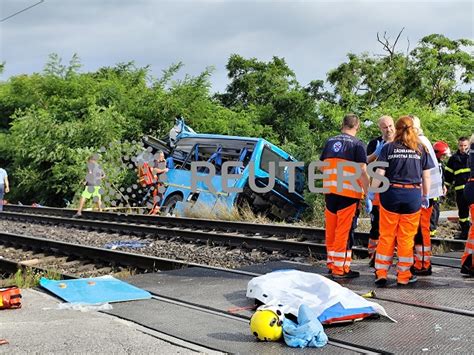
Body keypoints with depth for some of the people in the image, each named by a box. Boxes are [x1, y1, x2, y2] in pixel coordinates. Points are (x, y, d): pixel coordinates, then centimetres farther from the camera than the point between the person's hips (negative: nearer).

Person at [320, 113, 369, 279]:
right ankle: (340, 269, 3)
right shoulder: (358, 145, -6)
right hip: (349, 193, -5)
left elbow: (321, 166, 16)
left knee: (331, 229, 14)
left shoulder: (330, 142, 11)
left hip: (330, 191, 5)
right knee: (345, 231, 0)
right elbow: (362, 171, -14)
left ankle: (332, 263, 23)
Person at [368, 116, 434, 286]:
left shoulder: (388, 148, -1)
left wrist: (372, 191, 6)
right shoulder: (421, 149, 3)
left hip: (391, 194, 0)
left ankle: (381, 273, 9)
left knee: (386, 236, 8)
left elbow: (380, 173, -5)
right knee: (407, 238, 7)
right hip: (413, 195, 1)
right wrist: (426, 196, 16)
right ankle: (404, 275, 13)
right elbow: (426, 176, 5)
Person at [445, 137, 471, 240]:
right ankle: (465, 232, 18)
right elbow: (448, 173, 16)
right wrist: (446, 186, 11)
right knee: (462, 211, 9)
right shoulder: (454, 158, 13)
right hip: (460, 189, 3)